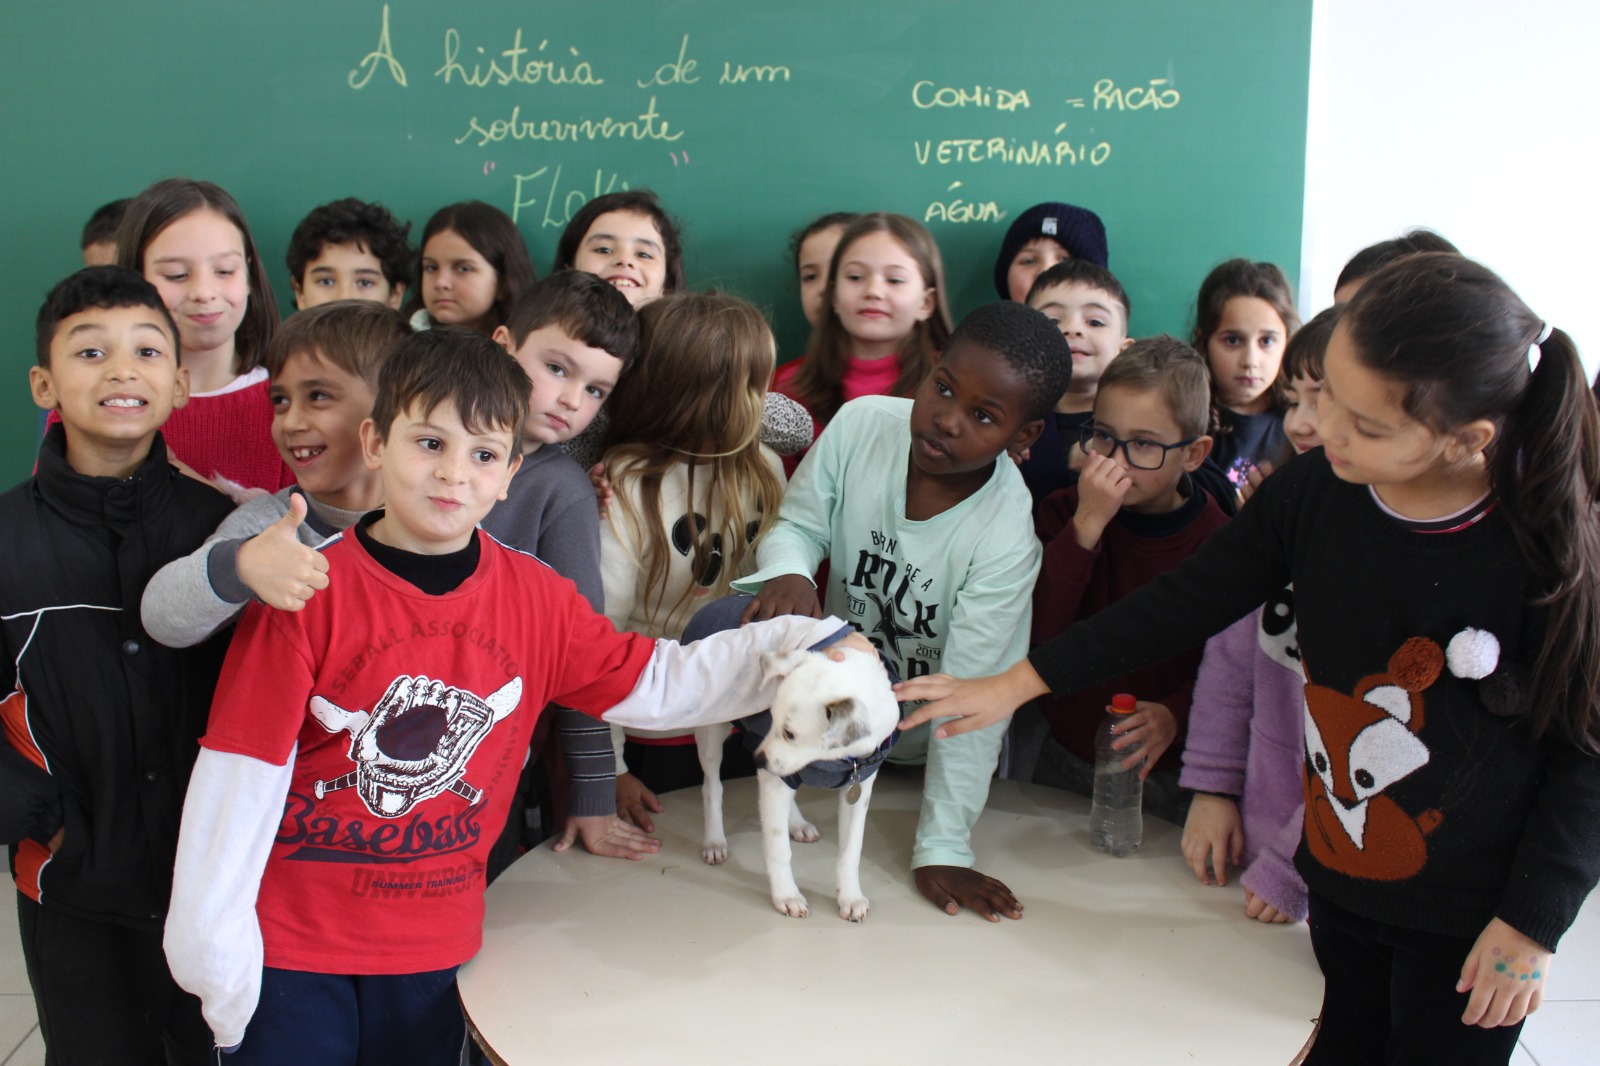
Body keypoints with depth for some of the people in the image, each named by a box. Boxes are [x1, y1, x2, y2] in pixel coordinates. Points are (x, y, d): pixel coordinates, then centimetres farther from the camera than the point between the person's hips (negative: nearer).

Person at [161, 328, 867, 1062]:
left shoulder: (536, 600, -2)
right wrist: (215, 951, -11)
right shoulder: (311, 593, -14)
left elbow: (660, 683, 0)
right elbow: (242, 774, -12)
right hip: (294, 951, -3)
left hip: (434, 951, 4)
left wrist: (805, 644, -11)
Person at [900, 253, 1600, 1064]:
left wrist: (1533, 922, -11)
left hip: (1471, 915, -4)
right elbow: (1187, 604, 0)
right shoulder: (1308, 493, -11)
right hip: (1339, 879, 4)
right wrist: (1013, 685, 0)